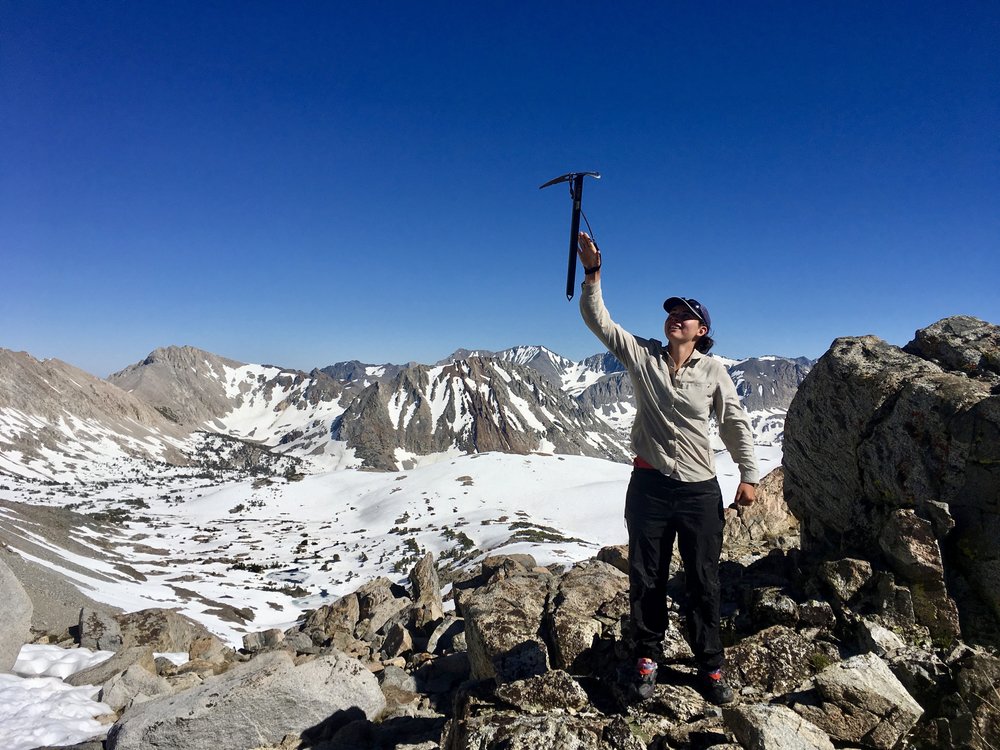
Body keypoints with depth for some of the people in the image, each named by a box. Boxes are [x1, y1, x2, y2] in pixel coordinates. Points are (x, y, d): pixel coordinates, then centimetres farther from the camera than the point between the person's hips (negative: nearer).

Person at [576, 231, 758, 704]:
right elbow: (597, 319, -7)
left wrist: (748, 476, 2)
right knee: (646, 578, 12)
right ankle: (646, 657, 31)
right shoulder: (641, 355, 0)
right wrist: (592, 273, -19)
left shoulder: (713, 371, -1)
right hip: (649, 484, 1)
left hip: (700, 490, 0)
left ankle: (710, 666, 29)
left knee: (703, 583, 10)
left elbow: (736, 424, 5)